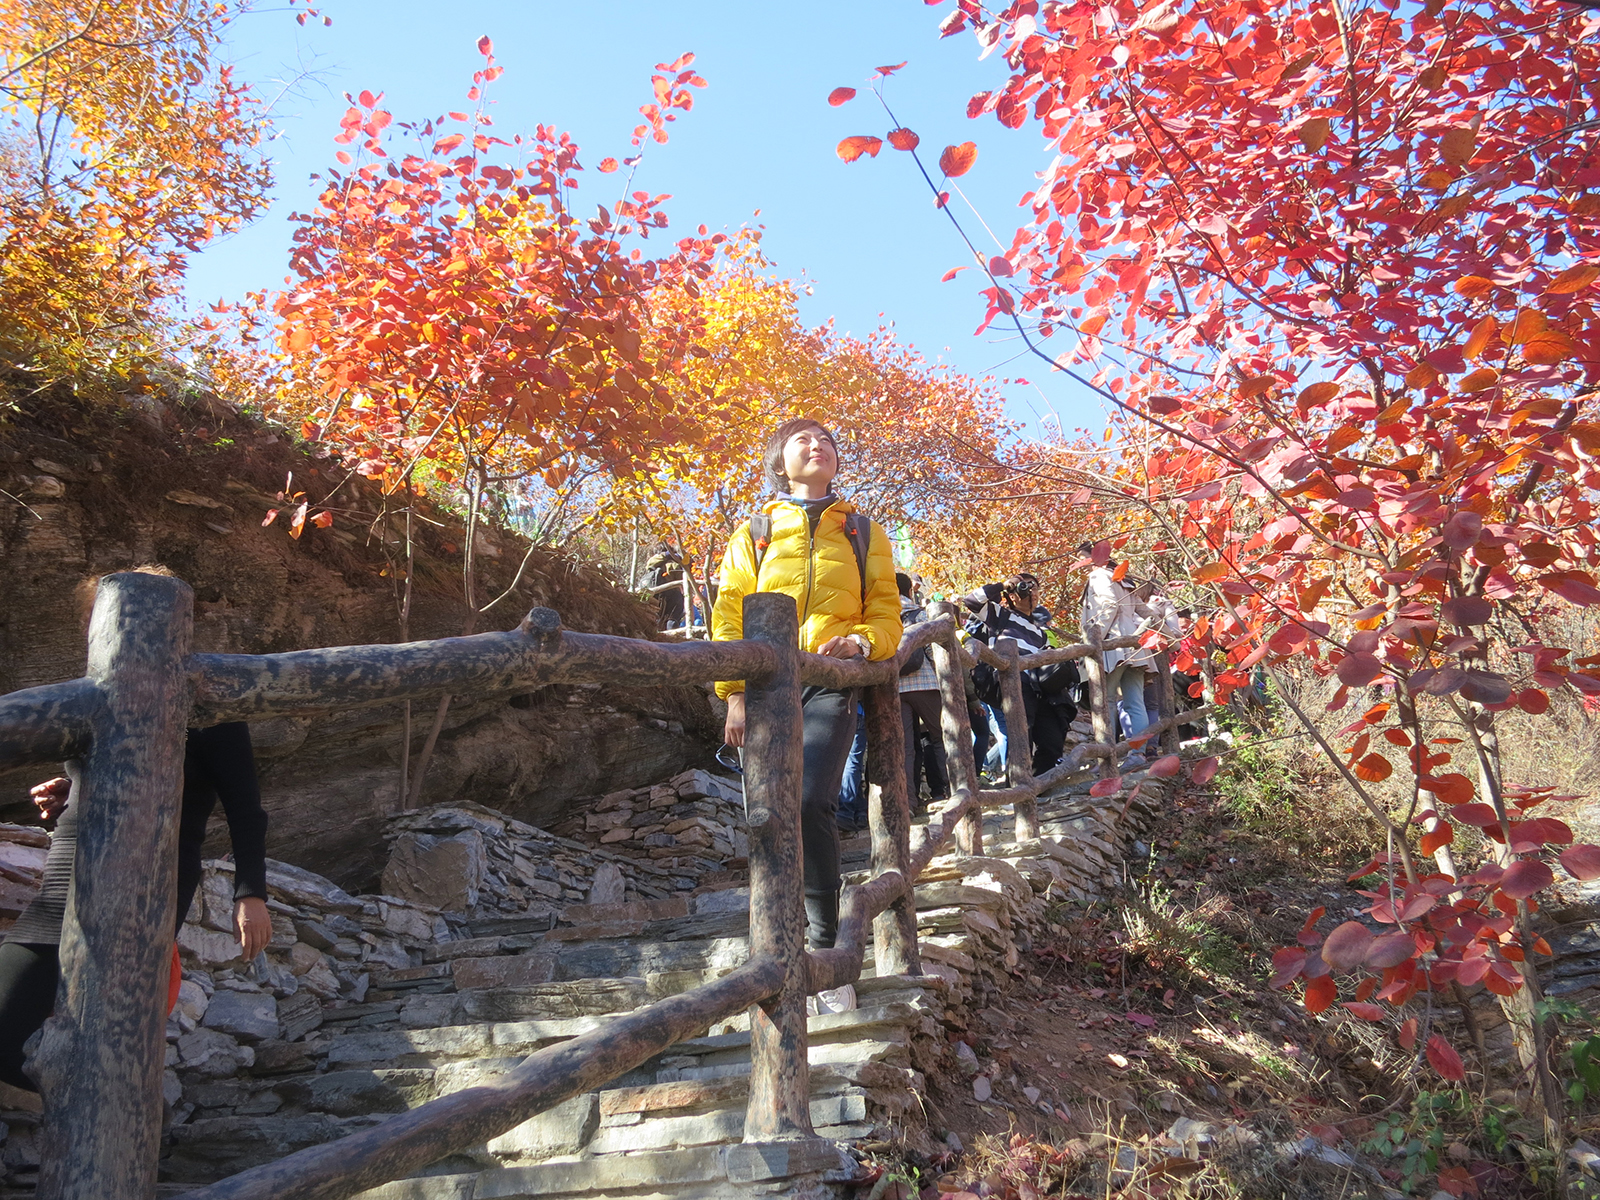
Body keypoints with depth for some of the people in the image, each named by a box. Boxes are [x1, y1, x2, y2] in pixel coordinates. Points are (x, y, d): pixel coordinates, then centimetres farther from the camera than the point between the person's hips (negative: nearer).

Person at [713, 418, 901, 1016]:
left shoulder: (864, 532, 17)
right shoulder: (754, 533, 15)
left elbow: (887, 614, 14)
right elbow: (729, 616, 8)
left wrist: (861, 640, -9)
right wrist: (734, 695, -3)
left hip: (830, 682, -1)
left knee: (810, 803, -21)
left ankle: (827, 946, -12)